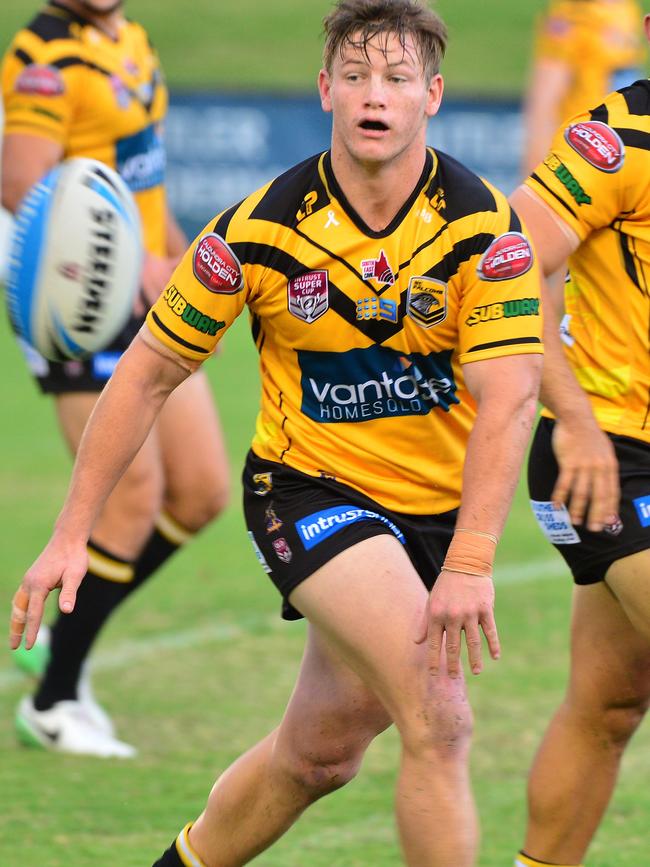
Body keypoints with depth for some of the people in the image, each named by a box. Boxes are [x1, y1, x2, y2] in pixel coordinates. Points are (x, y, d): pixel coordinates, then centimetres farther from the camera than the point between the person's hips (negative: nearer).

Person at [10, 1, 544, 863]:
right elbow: (147, 375, -5)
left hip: (436, 503, 3)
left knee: (320, 753, 14)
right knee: (439, 720, -22)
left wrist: (470, 563, -31)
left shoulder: (484, 223, -15)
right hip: (310, 489, -3)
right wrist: (71, 535, -6)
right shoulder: (261, 229, -15)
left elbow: (509, 395, -20)